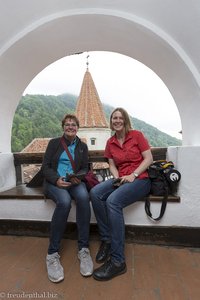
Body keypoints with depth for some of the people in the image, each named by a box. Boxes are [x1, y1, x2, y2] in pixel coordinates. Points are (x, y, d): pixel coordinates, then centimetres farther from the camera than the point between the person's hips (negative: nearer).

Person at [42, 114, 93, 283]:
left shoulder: (82, 146, 14)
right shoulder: (54, 143, 8)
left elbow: (84, 168, 10)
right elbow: (45, 167, 2)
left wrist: (78, 177, -13)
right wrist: (56, 180, -17)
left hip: (74, 181, 2)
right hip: (54, 181, -1)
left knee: (83, 196, -34)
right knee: (64, 201, -35)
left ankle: (83, 249, -22)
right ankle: (52, 253, -20)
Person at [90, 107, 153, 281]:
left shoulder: (136, 135, -1)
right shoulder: (110, 143, 12)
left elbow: (149, 159, -4)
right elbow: (112, 165, 12)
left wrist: (133, 174, -16)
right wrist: (117, 177, -8)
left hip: (140, 179, -5)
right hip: (121, 179, 5)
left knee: (113, 200, -31)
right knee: (95, 193, -22)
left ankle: (118, 261, -20)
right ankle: (107, 240, -7)